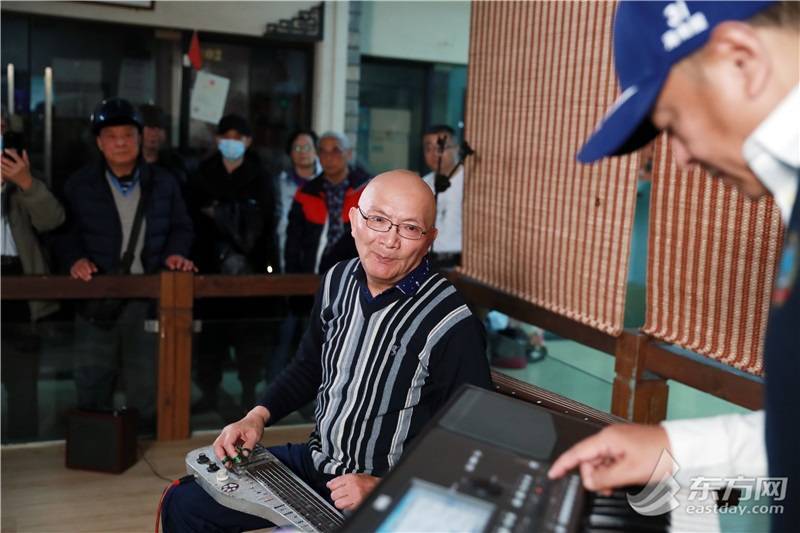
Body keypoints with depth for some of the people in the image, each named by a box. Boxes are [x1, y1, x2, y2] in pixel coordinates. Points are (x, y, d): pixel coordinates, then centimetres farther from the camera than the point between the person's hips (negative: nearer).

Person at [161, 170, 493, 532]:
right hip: (313, 461, 6)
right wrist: (258, 416, 1)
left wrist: (382, 488, -21)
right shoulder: (338, 280, -2)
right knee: (184, 504, 4)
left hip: (388, 495, -6)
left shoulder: (453, 326, -22)